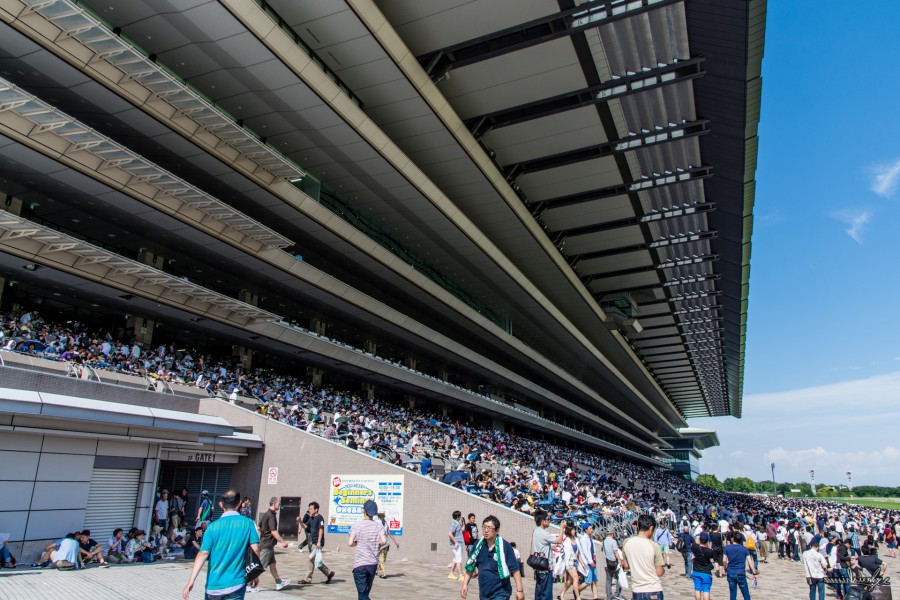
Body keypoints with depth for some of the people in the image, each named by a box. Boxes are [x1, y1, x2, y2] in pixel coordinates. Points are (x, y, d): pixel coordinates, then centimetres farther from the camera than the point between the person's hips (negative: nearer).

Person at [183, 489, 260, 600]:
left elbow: (203, 554, -10)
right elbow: (255, 549, -9)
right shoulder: (247, 523, -4)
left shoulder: (213, 527, -1)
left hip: (213, 586, 2)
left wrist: (191, 581, -12)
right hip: (235, 585, -2)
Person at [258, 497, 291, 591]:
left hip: (268, 544, 10)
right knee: (261, 565, -4)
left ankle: (279, 583, 20)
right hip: (267, 545, -10)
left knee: (272, 564, 14)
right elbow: (273, 531, -26)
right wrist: (282, 542, -26)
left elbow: (259, 528, 20)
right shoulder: (271, 516, -19)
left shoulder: (266, 514, 11)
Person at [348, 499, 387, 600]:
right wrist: (376, 546, 6)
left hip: (359, 563, -3)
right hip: (373, 563, 3)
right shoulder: (379, 526, 0)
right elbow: (384, 541, -14)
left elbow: (350, 544, -11)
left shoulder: (356, 525, -5)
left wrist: (357, 543, 9)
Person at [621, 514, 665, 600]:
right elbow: (659, 572, -7)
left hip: (637, 591, 3)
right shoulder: (654, 545, -13)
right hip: (654, 591, -3)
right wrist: (663, 569, 14)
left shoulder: (627, 542, -3)